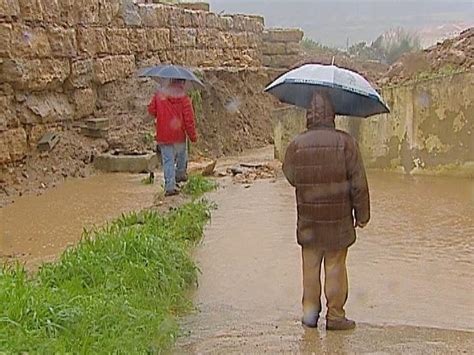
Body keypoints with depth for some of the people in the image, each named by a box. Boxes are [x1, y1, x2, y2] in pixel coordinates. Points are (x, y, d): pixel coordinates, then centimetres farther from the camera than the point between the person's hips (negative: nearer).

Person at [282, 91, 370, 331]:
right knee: (335, 266, 8)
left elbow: (290, 176, 9)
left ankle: (310, 311, 19)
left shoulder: (297, 145, -6)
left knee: (311, 266, 14)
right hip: (338, 220, -1)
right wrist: (362, 214, 3)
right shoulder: (345, 142, -11)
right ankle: (335, 315, 15)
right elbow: (358, 183, -8)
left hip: (309, 220, 2)